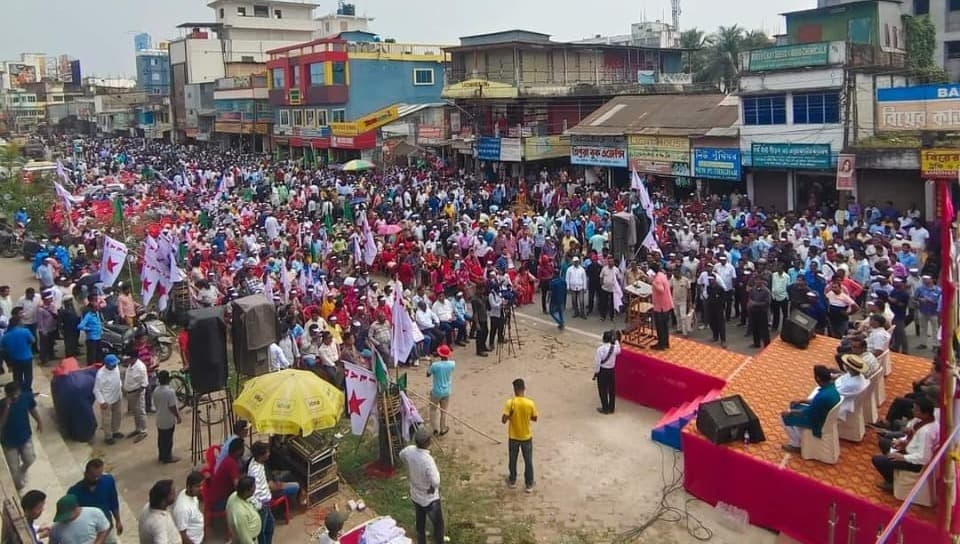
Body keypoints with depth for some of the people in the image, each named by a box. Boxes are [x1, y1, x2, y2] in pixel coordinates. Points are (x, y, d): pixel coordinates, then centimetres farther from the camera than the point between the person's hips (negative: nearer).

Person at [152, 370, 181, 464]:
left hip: (159, 419, 7)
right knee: (168, 439, 4)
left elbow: (155, 404, 10)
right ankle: (167, 457, 11)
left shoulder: (155, 391, 0)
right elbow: (172, 407, -22)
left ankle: (161, 456, 28)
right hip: (169, 420, -7)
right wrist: (178, 416, -10)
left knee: (161, 438, 17)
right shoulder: (170, 391, -24)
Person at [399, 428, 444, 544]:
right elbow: (436, 482, -37)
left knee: (420, 523, 27)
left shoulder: (409, 450, -17)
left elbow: (401, 455, 7)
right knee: (438, 525, 16)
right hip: (430, 499, -7)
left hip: (415, 495, 7)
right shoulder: (428, 460, -38)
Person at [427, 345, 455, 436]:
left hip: (436, 392, -2)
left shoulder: (435, 365, -23)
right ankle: (442, 430, 30)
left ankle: (435, 428, 21)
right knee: (443, 411, 18)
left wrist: (430, 364, 6)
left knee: (433, 410, 20)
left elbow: (428, 375, -5)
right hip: (446, 392, 2)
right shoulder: (451, 364, -16)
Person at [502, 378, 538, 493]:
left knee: (512, 460, 21)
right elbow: (535, 418, -4)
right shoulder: (530, 403, -18)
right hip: (527, 437, 0)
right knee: (528, 461, 16)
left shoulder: (510, 403, -21)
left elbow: (503, 420, -20)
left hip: (513, 437, 0)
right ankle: (529, 485, 24)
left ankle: (512, 481, 37)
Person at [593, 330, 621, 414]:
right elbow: (618, 351, 16)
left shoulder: (600, 349, -24)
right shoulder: (615, 346, -11)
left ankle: (605, 409, 19)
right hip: (611, 370, 4)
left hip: (602, 371, -4)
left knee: (603, 390, 10)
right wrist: (617, 340, 18)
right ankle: (611, 408, 27)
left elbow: (597, 363, -18)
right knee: (612, 390, 16)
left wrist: (595, 373, -5)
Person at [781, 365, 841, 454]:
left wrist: (790, 412, -9)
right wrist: (801, 401, 9)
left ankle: (796, 444, 16)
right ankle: (799, 437, 29)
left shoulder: (822, 396, -37)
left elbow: (806, 413, -23)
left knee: (784, 417, 3)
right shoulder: (831, 386, -10)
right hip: (824, 415, 8)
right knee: (794, 406, 22)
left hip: (817, 422, -8)